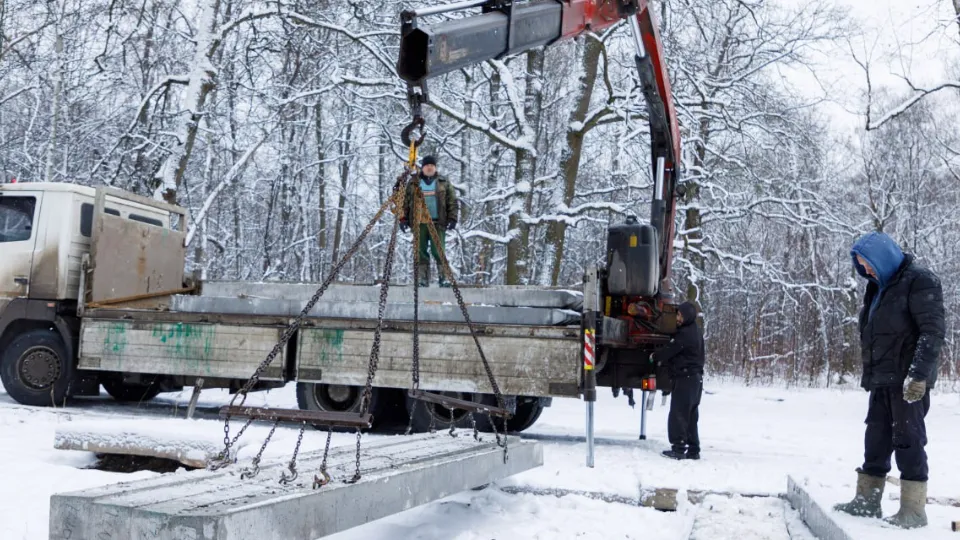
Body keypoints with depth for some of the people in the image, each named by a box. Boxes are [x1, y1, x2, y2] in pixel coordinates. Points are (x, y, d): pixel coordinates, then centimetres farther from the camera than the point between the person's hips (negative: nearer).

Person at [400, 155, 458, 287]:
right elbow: (405, 202, 11)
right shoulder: (413, 183, 12)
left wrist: (452, 218, -2)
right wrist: (404, 218, 3)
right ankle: (422, 279, 7)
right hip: (419, 223, 2)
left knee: (438, 251, -7)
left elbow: (452, 202, 7)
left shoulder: (443, 183, 10)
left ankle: (444, 278, -2)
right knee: (421, 252, 2)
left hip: (438, 223, -2)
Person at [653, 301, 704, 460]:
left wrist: (655, 357, 6)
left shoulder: (685, 333, -17)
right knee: (691, 416, 12)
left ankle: (678, 448, -5)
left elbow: (671, 350, -12)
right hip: (696, 377, 10)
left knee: (678, 414, -5)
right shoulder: (694, 331, 15)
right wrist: (663, 360, 11)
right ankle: (693, 450, 14)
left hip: (685, 378, -10)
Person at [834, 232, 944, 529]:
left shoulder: (919, 281, -9)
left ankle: (913, 510, 1)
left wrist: (918, 374, -23)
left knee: (908, 441, -5)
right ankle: (867, 501, 18)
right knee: (875, 442, 10)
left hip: (908, 381, -8)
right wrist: (869, 375, 18)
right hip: (882, 381, 8)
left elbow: (933, 331, -17)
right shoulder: (878, 288, 17)